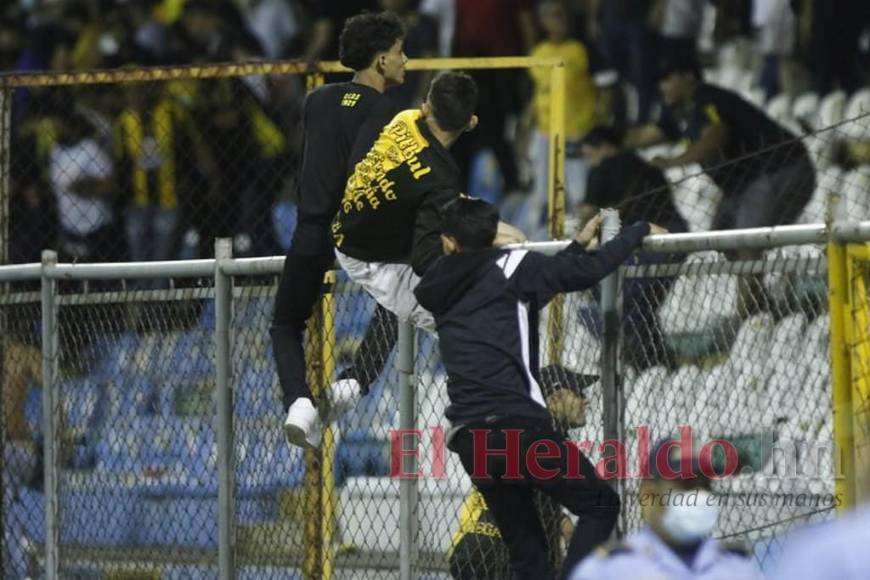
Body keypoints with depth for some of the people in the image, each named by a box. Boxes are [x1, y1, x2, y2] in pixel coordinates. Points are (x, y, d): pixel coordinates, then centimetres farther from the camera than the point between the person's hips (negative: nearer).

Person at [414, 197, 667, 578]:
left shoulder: (440, 292, 19)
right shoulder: (508, 267, 1)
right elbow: (584, 273, -4)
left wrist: (577, 245, 32)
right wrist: (639, 231, 10)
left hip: (470, 438, 6)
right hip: (517, 427, -6)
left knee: (524, 543, 13)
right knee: (600, 505, 6)